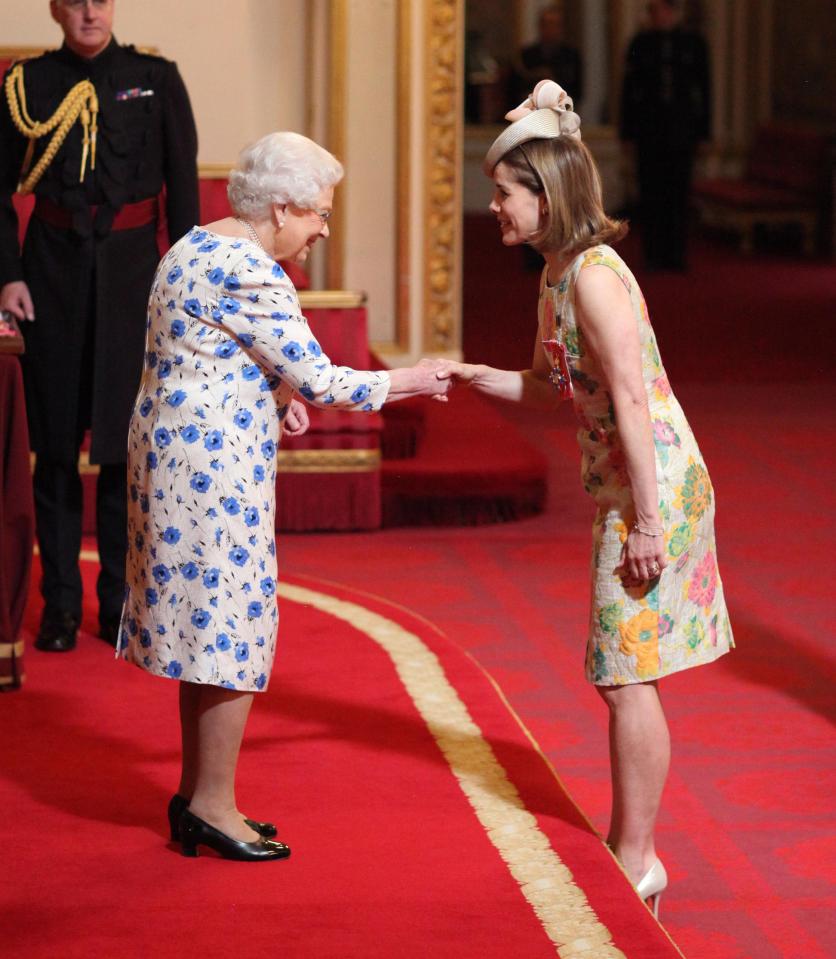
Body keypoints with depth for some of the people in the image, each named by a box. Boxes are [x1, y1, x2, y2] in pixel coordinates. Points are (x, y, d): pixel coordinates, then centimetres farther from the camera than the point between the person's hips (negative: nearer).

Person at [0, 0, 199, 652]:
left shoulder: (156, 80, 2)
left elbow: (182, 187, 2)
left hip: (131, 270, 0)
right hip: (54, 268, 1)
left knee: (126, 439, 1)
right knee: (55, 441, 3)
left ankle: (121, 599, 12)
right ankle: (60, 604, 11)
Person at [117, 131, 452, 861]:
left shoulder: (200, 247, 13)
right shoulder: (248, 272, -19)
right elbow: (319, 380, -18)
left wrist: (274, 395, 12)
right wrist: (406, 383, -5)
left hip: (177, 456, 10)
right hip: (215, 466, -10)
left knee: (205, 628, 15)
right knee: (231, 628, -3)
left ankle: (197, 794, 22)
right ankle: (213, 804, 4)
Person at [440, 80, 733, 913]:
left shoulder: (592, 274, -18)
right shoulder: (558, 273, 11)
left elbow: (631, 401, -21)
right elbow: (550, 387, 19)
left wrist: (645, 521, -21)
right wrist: (469, 376, 5)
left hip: (652, 486, -10)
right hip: (627, 490, 10)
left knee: (626, 674, -4)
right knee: (621, 674, 14)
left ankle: (635, 861, 4)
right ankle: (627, 848, 24)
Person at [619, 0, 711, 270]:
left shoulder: (694, 43, 3)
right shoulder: (641, 43, 3)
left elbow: (703, 89, 5)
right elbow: (629, 89, 4)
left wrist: (703, 131, 1)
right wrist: (628, 133, 0)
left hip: (681, 129, 0)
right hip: (648, 131, 0)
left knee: (678, 192, 0)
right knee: (651, 193, -2)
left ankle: (676, 255, 4)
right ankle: (653, 255, 1)